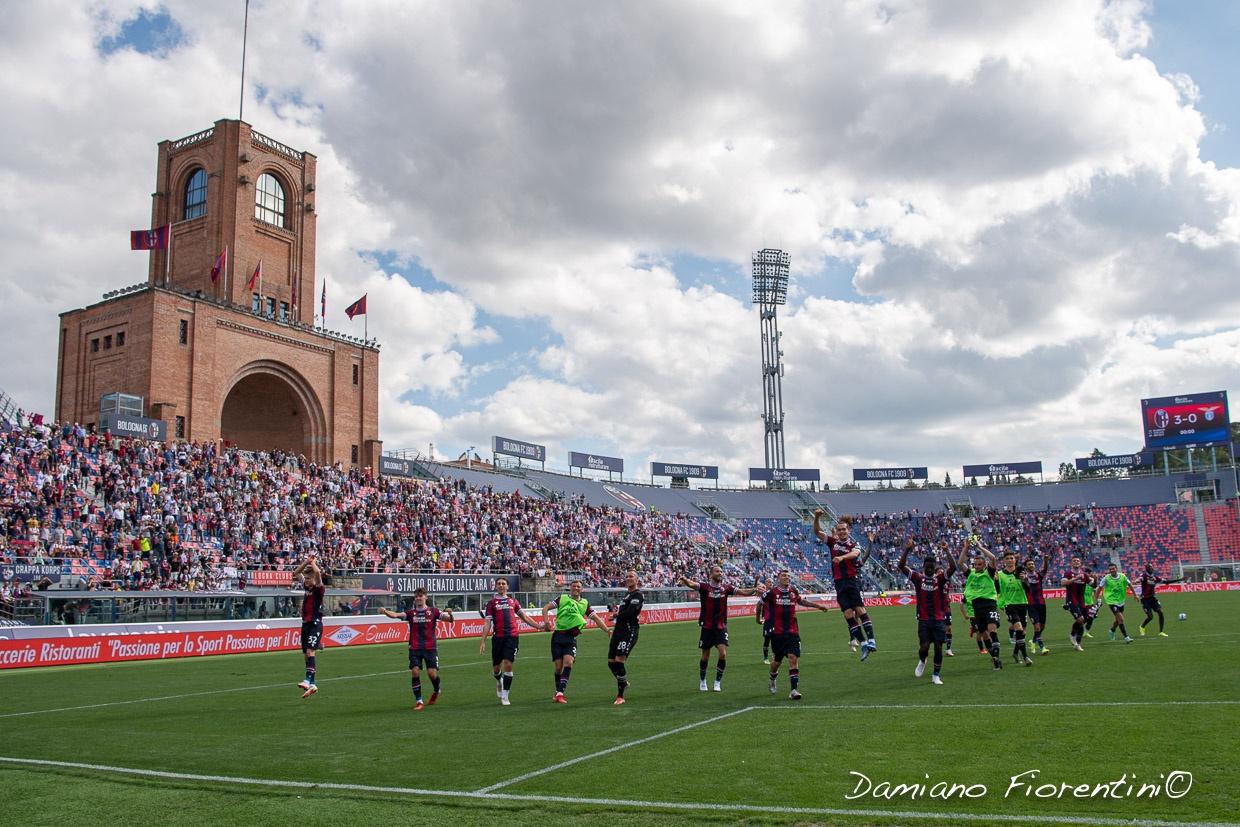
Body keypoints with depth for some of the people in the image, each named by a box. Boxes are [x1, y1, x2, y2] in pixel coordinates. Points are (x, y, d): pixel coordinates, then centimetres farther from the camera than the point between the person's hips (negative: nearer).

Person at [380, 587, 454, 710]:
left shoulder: (433, 611, 3)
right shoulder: (411, 613, 5)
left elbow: (450, 620, -3)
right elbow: (396, 615, -12)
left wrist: (450, 614, -26)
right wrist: (385, 611, -32)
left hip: (430, 648, -1)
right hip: (414, 648, 1)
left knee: (432, 673, -7)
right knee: (415, 672, -11)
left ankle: (436, 691, 25)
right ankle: (418, 701, 3)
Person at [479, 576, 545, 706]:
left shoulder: (513, 601, 15)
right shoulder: (491, 603, 7)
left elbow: (524, 617, 19)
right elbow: (487, 623, 3)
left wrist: (538, 626, 9)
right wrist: (483, 641, -4)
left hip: (512, 636, 1)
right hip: (498, 637, -1)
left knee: (508, 665, -8)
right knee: (496, 667, 7)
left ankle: (504, 697, 2)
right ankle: (499, 681, 43)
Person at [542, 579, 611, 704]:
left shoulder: (585, 603, 10)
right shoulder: (562, 598, 7)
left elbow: (596, 618, 9)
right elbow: (546, 608, 7)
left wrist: (607, 630, -3)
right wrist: (546, 620, -11)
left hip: (571, 638, 0)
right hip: (558, 636, 0)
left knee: (568, 662, -19)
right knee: (558, 666, 1)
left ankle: (560, 693, -21)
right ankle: (558, 691, 21)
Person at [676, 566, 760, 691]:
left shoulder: (726, 587, 0)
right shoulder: (704, 585, -9)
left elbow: (743, 592, -4)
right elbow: (692, 584, -28)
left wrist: (754, 590, -23)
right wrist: (684, 580, -50)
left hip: (721, 627, 2)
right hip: (707, 627, -2)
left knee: (723, 654, -12)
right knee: (705, 656, 7)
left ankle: (718, 682, 5)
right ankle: (702, 680, 31)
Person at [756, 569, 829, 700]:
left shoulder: (793, 592, 5)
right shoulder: (772, 592, -8)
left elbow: (801, 601, 26)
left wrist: (817, 606, 29)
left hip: (792, 632, 2)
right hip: (777, 632, -2)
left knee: (793, 658, -12)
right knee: (777, 660, 9)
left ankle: (794, 689, -11)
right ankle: (772, 681, 40)